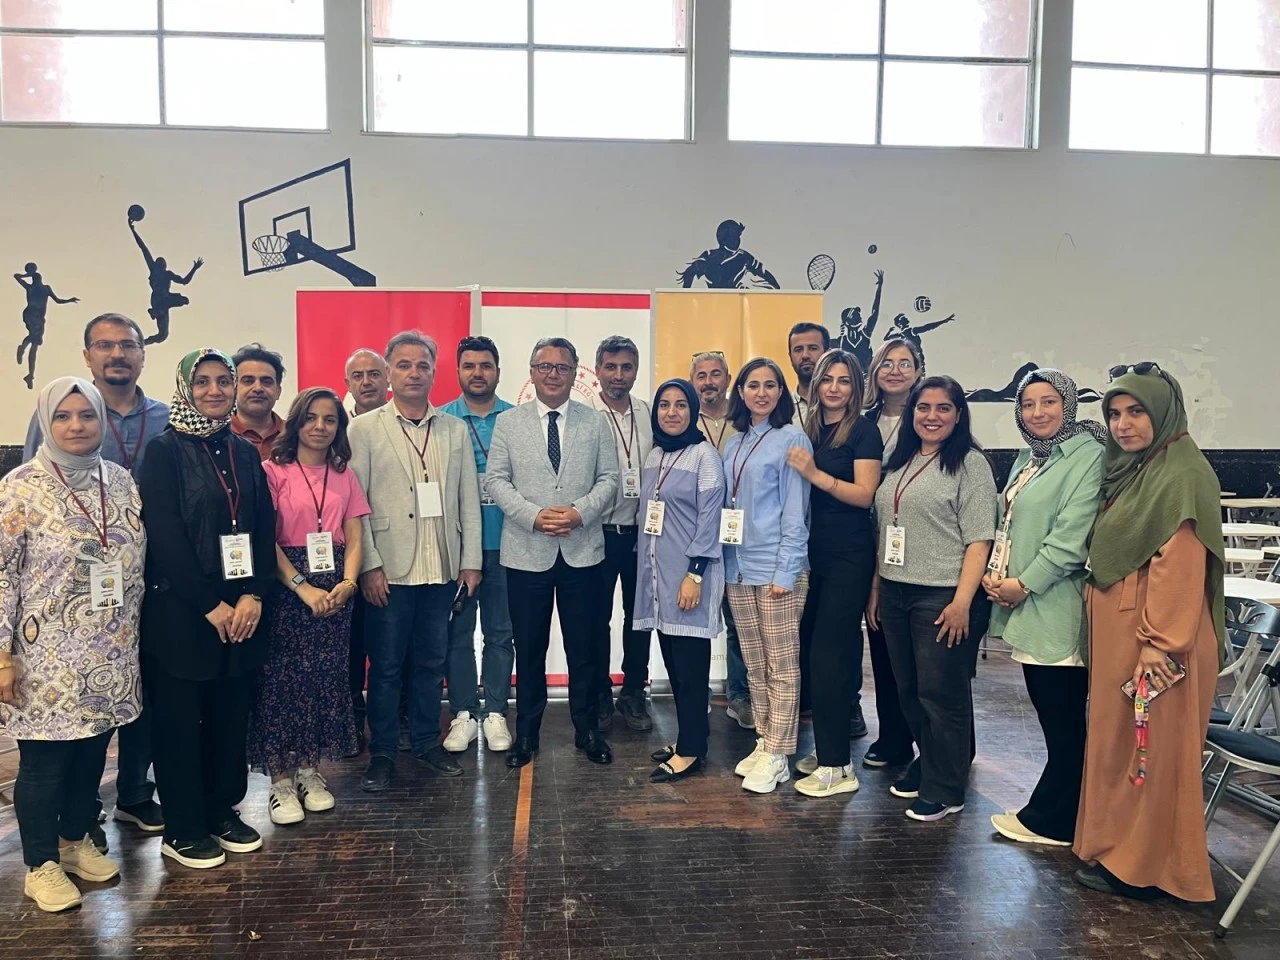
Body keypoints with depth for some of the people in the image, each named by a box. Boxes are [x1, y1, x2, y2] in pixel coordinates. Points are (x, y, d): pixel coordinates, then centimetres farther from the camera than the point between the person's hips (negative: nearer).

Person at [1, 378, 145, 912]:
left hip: (110, 654, 5)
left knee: (93, 752, 16)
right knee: (43, 761, 8)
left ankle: (77, 841, 37)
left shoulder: (120, 481, 4)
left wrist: (133, 636, 11)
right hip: (48, 657, -4)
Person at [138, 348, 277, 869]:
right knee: (180, 720, 6)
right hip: (179, 610, -5)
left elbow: (265, 529, 7)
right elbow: (163, 535, -12)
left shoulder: (245, 452, 10)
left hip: (242, 610, 5)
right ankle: (182, 829, 20)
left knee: (231, 717, 12)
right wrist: (210, 604, -13)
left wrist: (253, 596, -6)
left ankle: (223, 810, 28)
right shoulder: (165, 450, -6)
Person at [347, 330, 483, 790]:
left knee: (431, 662, 13)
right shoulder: (365, 429, 0)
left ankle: (427, 743, 28)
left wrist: (471, 561, 4)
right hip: (388, 571, -3)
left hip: (442, 569, 3)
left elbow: (469, 500, 8)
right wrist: (369, 565, -11)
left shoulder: (456, 430, 9)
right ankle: (382, 753, 22)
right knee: (386, 666, 7)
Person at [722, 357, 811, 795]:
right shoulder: (733, 444, 13)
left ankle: (776, 756, 10)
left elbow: (794, 512, -10)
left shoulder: (792, 439, -5)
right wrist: (726, 561, 8)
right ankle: (764, 743, 25)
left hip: (776, 567, -6)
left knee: (782, 667, 2)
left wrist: (785, 571, -15)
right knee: (754, 665, 13)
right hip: (737, 567, 6)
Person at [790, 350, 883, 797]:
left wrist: (815, 473, -22)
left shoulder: (864, 430, -5)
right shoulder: (809, 429, 11)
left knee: (829, 654, -5)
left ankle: (836, 765, 4)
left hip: (849, 556, -6)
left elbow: (864, 494, -14)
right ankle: (826, 748, 24)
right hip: (814, 551, 6)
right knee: (811, 649, 10)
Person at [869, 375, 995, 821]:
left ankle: (944, 790, 15)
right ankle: (926, 765, 33)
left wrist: (962, 602, -18)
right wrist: (876, 587, 13)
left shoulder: (969, 463, -6)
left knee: (941, 693, 1)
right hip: (895, 594, 6)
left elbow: (979, 539, -12)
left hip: (943, 596, -6)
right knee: (909, 689, 14)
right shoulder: (899, 463, 13)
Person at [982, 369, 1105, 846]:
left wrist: (1026, 583, -15)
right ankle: (1050, 813, 26)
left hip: (1057, 609, -8)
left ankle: (1052, 821, 13)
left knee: (1063, 719, 2)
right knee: (1048, 711, 15)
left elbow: (1072, 534, -18)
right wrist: (994, 571, 4)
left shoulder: (1086, 455, -10)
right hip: (1025, 609, 9)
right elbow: (1008, 520, 19)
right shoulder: (1028, 457, 17)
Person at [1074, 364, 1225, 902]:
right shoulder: (1130, 471, 13)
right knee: (1117, 741, 16)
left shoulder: (1183, 474, -15)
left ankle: (1142, 866, 15)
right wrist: (1094, 603, 12)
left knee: (1152, 748, 2)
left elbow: (1179, 565, -21)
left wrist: (1162, 643, -23)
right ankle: (1119, 845, 29)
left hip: (1155, 638, -9)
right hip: (1116, 632, 9)